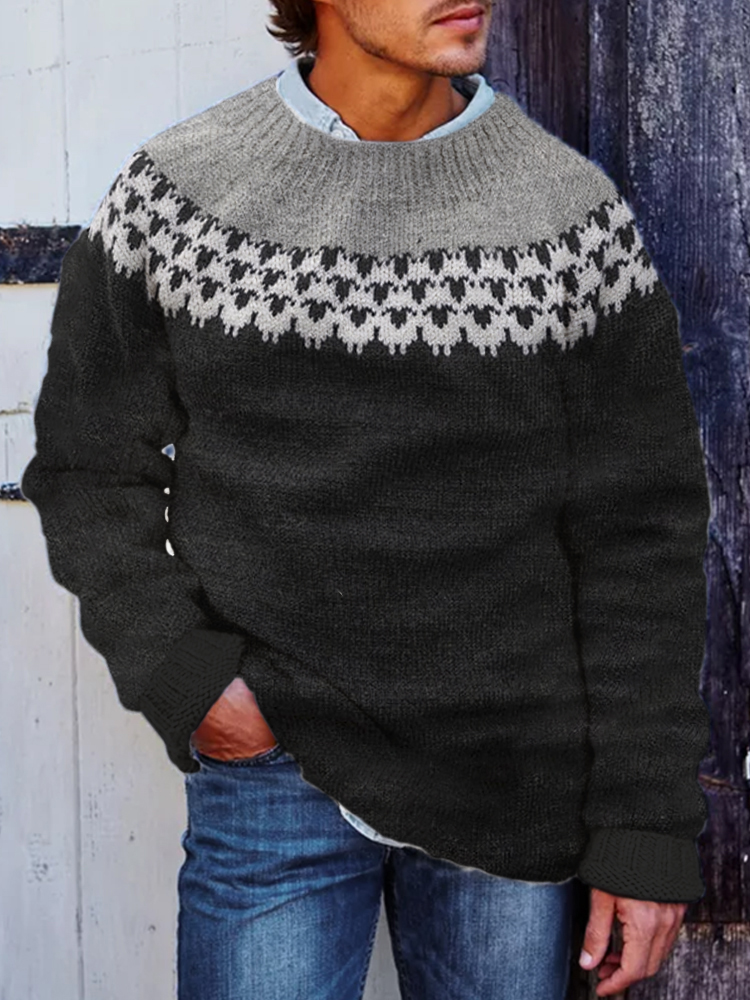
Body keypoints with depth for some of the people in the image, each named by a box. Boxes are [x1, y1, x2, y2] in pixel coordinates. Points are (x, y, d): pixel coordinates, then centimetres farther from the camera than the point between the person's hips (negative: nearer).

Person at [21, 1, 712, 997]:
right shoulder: (173, 192, -2)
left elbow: (639, 541, -2)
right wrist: (182, 679, -9)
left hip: (514, 794, 1)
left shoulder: (576, 209, -3)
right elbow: (88, 474, 5)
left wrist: (649, 833, -3)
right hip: (270, 783, 0)